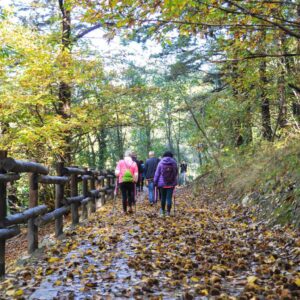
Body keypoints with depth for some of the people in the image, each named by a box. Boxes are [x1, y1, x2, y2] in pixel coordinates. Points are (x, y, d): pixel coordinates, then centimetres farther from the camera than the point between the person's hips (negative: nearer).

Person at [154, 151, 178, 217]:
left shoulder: (161, 162, -4)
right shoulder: (174, 162, -1)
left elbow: (157, 173, -2)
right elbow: (176, 173, 9)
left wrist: (155, 182, 5)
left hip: (162, 183, 0)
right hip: (171, 183, 0)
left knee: (163, 197, 14)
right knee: (169, 198, 1)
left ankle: (163, 211, 26)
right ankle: (168, 213, 2)